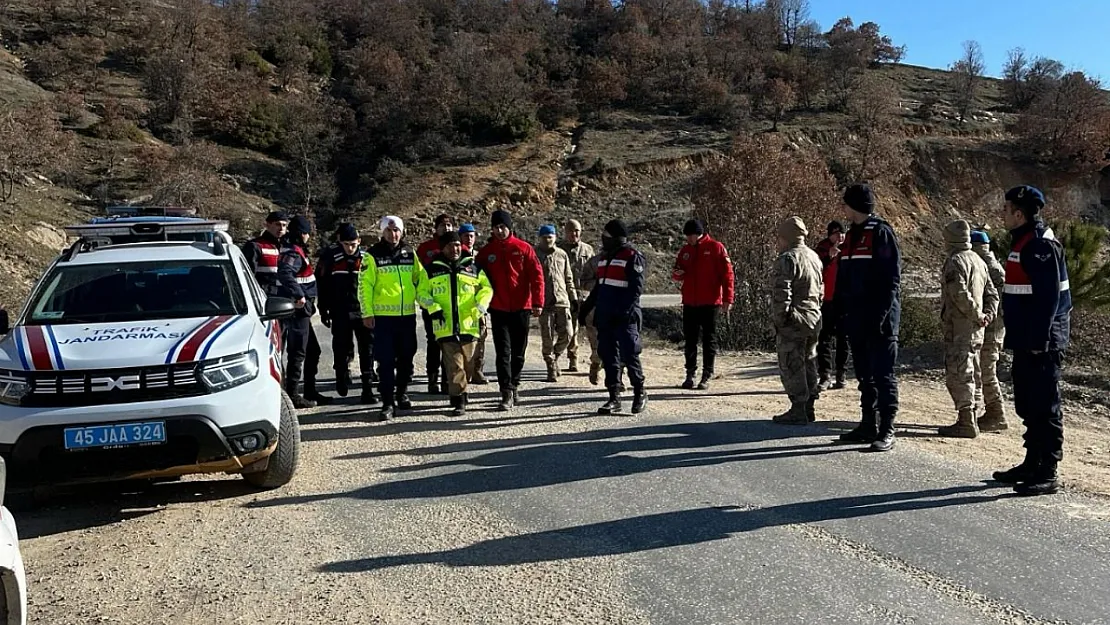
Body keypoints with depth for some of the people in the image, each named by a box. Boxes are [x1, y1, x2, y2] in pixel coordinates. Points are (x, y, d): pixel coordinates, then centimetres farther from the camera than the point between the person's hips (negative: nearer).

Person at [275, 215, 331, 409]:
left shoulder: (296, 250, 16)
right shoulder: (293, 253, -15)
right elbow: (285, 273, -33)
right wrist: (299, 295, -34)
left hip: (300, 310, 10)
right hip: (297, 309, -10)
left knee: (312, 351, 17)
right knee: (297, 353, -5)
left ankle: (310, 393, 24)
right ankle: (292, 395, 0)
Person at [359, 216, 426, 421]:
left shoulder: (410, 253, 9)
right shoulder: (373, 255, -3)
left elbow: (421, 278, 17)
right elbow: (364, 285, -5)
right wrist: (367, 313, -9)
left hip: (407, 314, 4)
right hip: (383, 315, -4)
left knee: (406, 357, 12)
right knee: (386, 360, -4)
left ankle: (402, 394, 28)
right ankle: (388, 402, 0)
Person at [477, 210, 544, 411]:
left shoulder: (523, 248, -1)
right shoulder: (486, 252, 4)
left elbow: (536, 275, -4)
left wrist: (537, 302, -11)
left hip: (521, 308, 0)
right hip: (498, 309, 0)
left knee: (518, 352, 11)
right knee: (503, 352, -7)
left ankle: (514, 386, 28)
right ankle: (507, 394, -9)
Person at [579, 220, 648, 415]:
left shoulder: (632, 256, -7)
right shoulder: (605, 256, 18)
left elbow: (636, 288, -14)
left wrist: (626, 311, -23)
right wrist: (585, 308, 22)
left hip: (625, 318, -8)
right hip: (605, 316, 8)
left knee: (629, 355, -6)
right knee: (608, 356, 7)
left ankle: (640, 393, 10)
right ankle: (614, 398, 12)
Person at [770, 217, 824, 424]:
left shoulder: (787, 259, -15)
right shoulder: (814, 257, 14)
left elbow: (782, 294, -20)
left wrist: (779, 319, -14)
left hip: (793, 321, -9)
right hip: (814, 319, 9)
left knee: (791, 366, -4)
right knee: (808, 363, 15)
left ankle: (798, 410, -3)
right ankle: (809, 407, 21)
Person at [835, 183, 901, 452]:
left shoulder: (881, 232, -9)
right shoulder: (852, 235, 16)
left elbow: (892, 278, -14)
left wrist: (882, 314, -19)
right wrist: (841, 310, 12)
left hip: (879, 319, -8)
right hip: (857, 319, 8)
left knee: (883, 375, -4)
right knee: (864, 375, 13)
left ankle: (887, 431, -1)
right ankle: (868, 425, 21)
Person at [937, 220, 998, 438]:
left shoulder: (955, 261, -13)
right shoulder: (979, 261, 16)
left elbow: (960, 294, -24)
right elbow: (992, 293, 17)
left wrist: (977, 315, -14)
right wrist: (988, 314, 4)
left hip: (958, 327, -9)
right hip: (975, 330, 9)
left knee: (958, 374, -6)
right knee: (969, 374, 16)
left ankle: (966, 422, -5)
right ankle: (970, 419, 23)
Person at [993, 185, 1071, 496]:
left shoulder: (1041, 245, -16)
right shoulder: (1023, 242, 15)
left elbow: (1048, 297, -22)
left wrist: (1039, 341, -23)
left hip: (1041, 343, -10)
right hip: (1026, 341, 10)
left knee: (1044, 407, -4)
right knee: (1028, 405, 17)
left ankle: (1047, 474, 2)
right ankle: (1032, 464, 27)